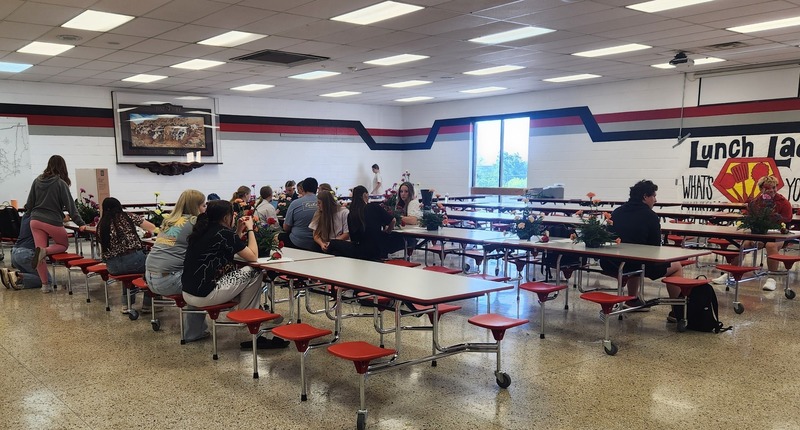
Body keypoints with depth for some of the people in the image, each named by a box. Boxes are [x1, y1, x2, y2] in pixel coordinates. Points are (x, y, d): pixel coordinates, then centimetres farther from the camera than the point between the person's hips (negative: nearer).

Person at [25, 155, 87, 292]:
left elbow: (29, 204, 13)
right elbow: (70, 205, -9)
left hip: (35, 220, 5)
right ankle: (44, 251, -13)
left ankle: (45, 284, 2)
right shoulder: (60, 183, -6)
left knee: (39, 253, 5)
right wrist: (81, 224, -10)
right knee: (63, 245, 18)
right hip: (53, 222, -5)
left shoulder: (37, 180, 9)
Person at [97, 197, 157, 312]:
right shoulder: (128, 217, 2)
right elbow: (153, 229, -2)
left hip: (112, 267, 4)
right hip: (133, 260, -4)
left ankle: (126, 303, 34)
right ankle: (147, 304, 21)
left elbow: (103, 251, 14)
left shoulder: (101, 225, 10)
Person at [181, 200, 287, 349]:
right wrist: (250, 229, 3)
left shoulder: (203, 230, 9)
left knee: (237, 274, 24)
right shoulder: (224, 233, -14)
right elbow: (253, 257, -7)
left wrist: (239, 231, 16)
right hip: (204, 296, -9)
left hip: (188, 293, 9)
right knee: (254, 273, 2)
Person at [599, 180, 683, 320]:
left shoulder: (617, 212, 11)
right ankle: (677, 312, 11)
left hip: (610, 265, 7)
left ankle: (633, 300, 45)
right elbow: (655, 246, -1)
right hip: (637, 265, -6)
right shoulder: (650, 216, -6)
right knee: (676, 266, 15)